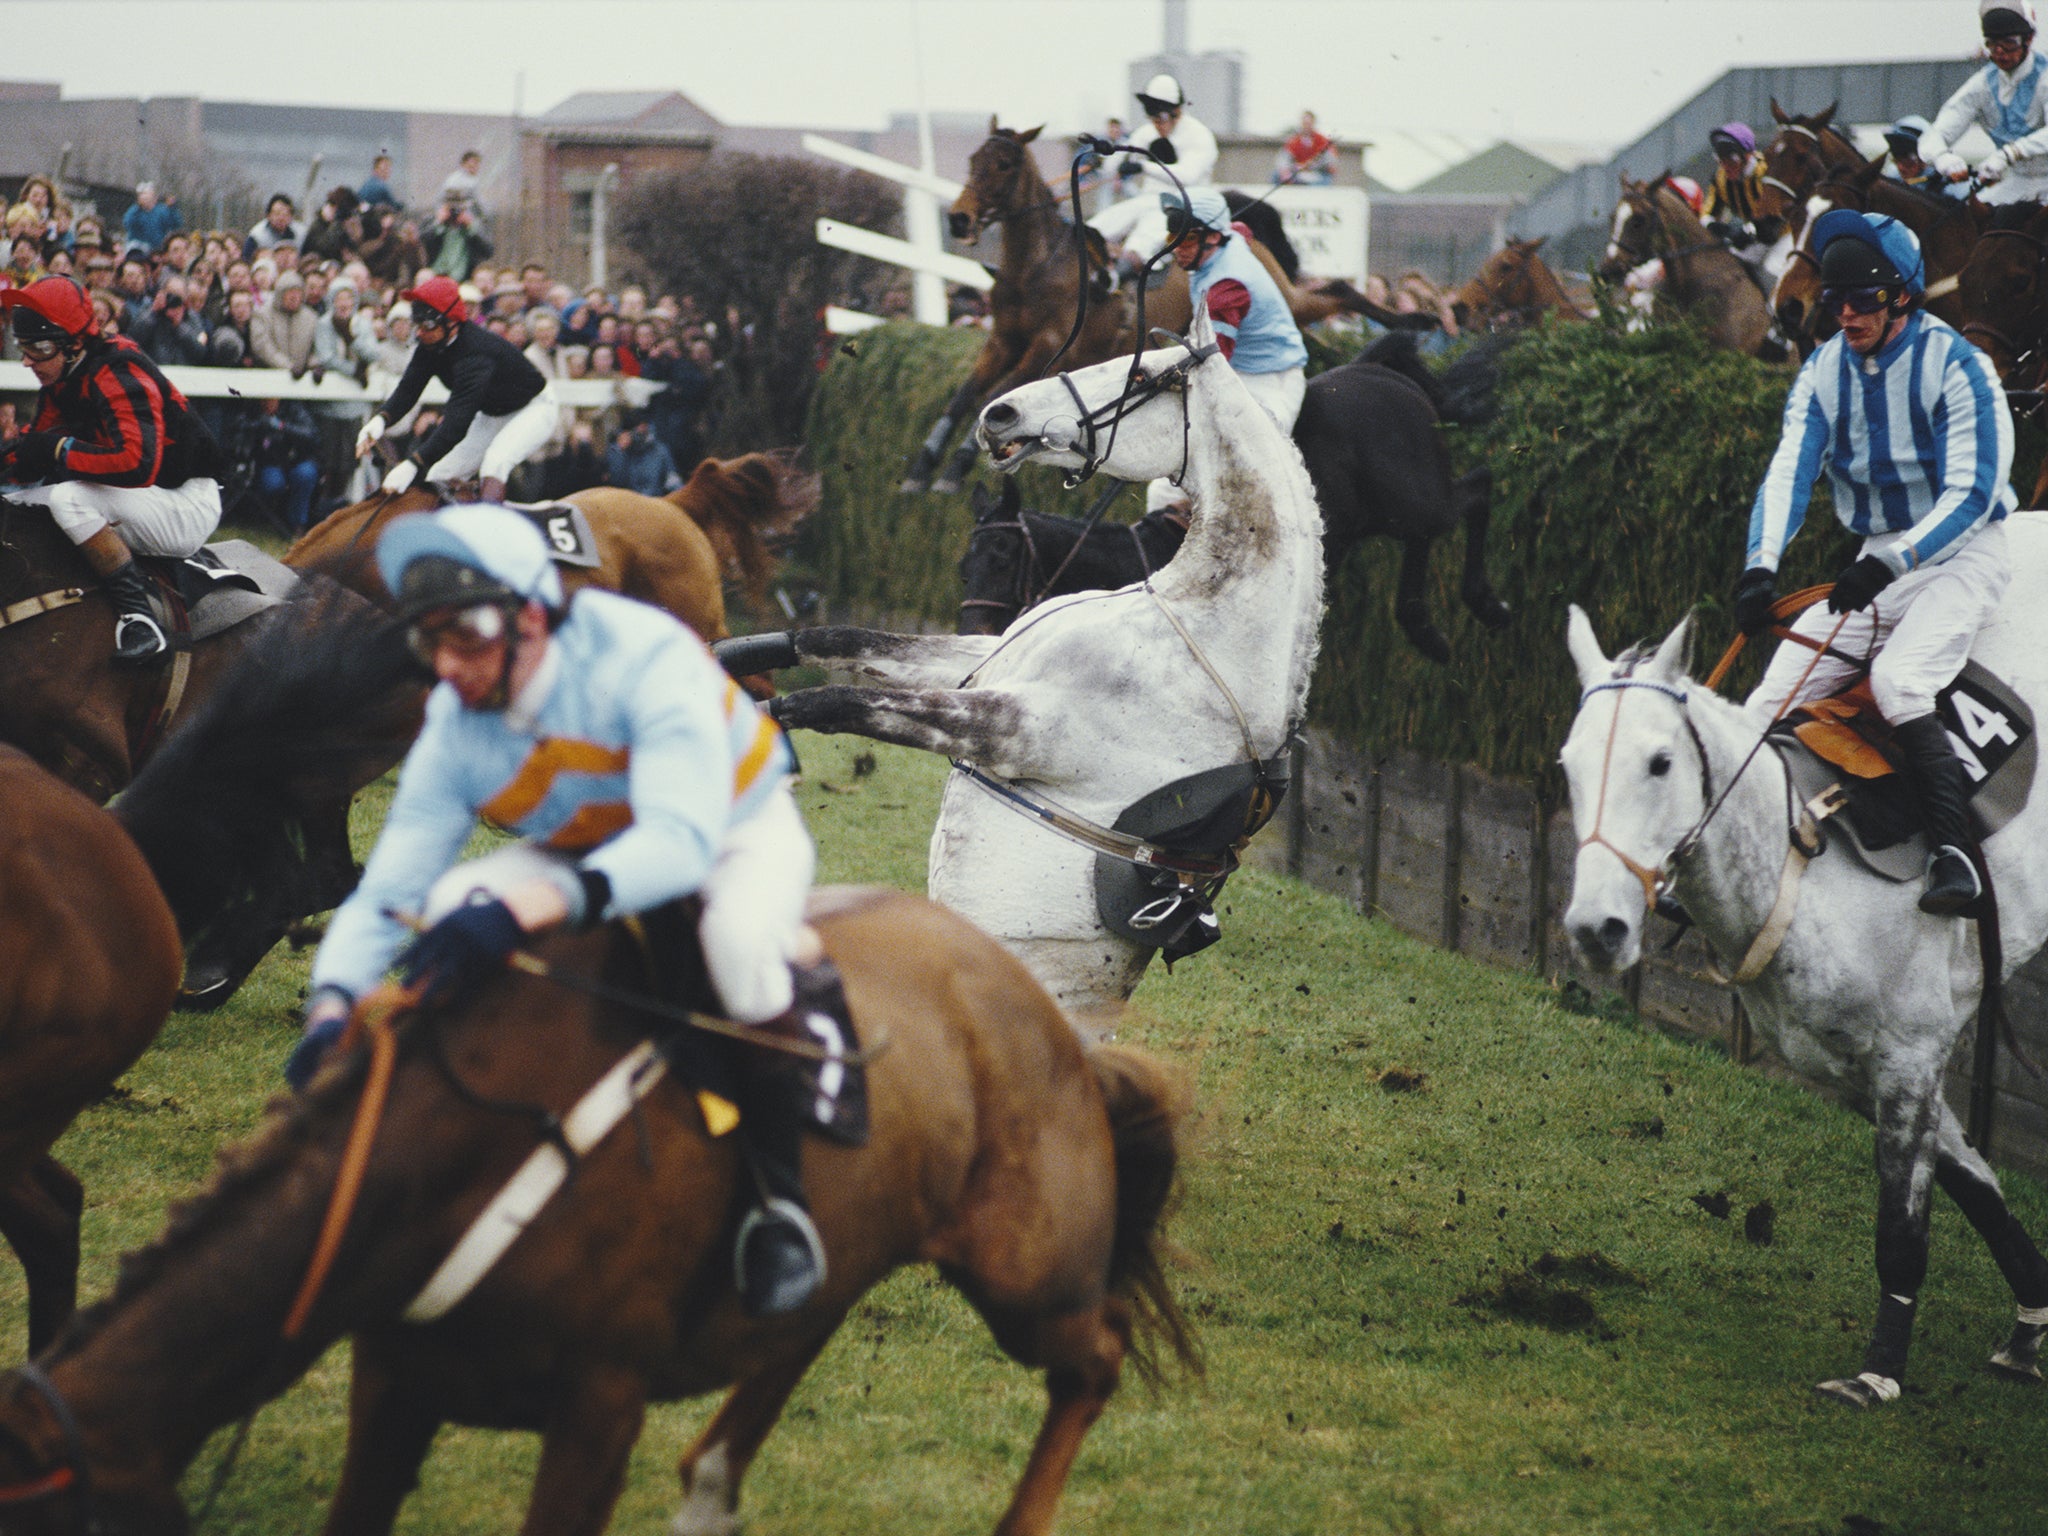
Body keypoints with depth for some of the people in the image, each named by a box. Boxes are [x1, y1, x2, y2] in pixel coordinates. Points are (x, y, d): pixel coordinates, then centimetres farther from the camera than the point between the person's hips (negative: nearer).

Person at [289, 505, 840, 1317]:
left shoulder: (644, 656, -36)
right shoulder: (454, 733, -18)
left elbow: (681, 839, -48)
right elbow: (385, 893, -17)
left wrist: (532, 903, -62)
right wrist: (332, 1006, -38)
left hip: (737, 829, -5)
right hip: (590, 849, 5)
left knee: (741, 944, -39)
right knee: (451, 909, -21)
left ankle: (781, 1194, -20)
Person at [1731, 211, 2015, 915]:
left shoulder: (1956, 367, -14)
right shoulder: (1822, 372, 2)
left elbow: (1971, 495, -20)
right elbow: (1789, 470, -9)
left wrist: (1888, 565, -33)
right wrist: (1761, 566, -27)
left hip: (1961, 553, -6)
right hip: (1875, 561, 6)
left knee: (1897, 679, -32)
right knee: (1772, 703, -6)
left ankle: (1953, 854, -32)